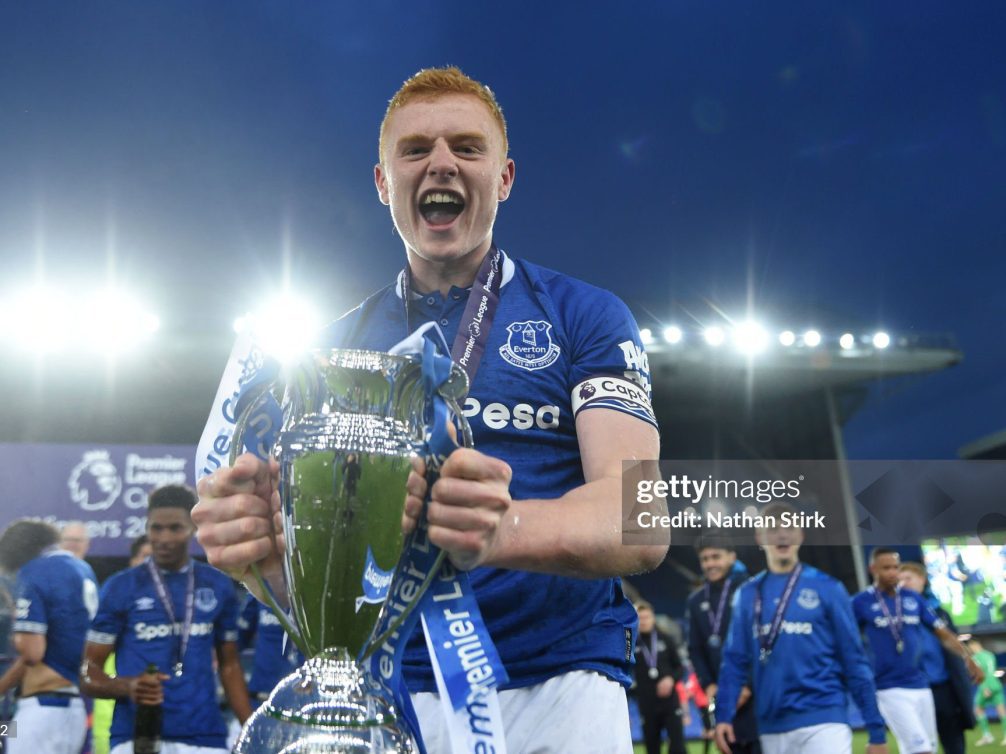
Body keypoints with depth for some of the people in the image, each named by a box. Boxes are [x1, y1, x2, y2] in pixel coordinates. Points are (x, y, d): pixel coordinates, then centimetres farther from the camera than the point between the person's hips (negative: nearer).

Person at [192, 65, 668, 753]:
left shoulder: (586, 315, 4)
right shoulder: (340, 345, 12)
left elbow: (640, 524, -10)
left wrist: (509, 527, -32)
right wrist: (256, 540, -19)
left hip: (555, 684, -1)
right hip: (382, 692, 2)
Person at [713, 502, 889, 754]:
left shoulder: (827, 587, 0)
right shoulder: (748, 594, 9)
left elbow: (854, 660, 0)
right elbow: (735, 660, 8)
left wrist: (876, 730, -2)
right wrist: (723, 715, -5)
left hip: (823, 721, -3)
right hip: (772, 729, 4)